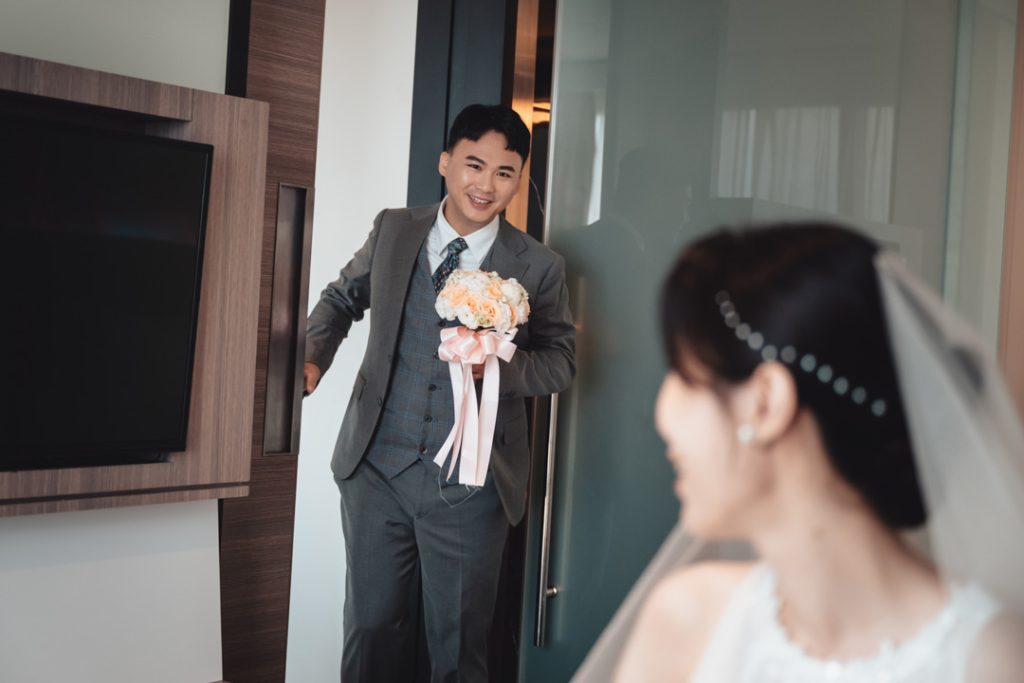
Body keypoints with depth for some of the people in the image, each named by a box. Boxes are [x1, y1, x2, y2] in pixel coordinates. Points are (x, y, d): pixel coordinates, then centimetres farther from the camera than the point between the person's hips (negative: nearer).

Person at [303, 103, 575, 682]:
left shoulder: (539, 267, -5)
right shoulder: (393, 229, 3)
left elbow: (561, 361, 1)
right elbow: (343, 299, 16)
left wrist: (499, 364, -19)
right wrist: (313, 356, -3)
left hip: (468, 487, -2)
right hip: (376, 467, 3)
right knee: (372, 631, 13)